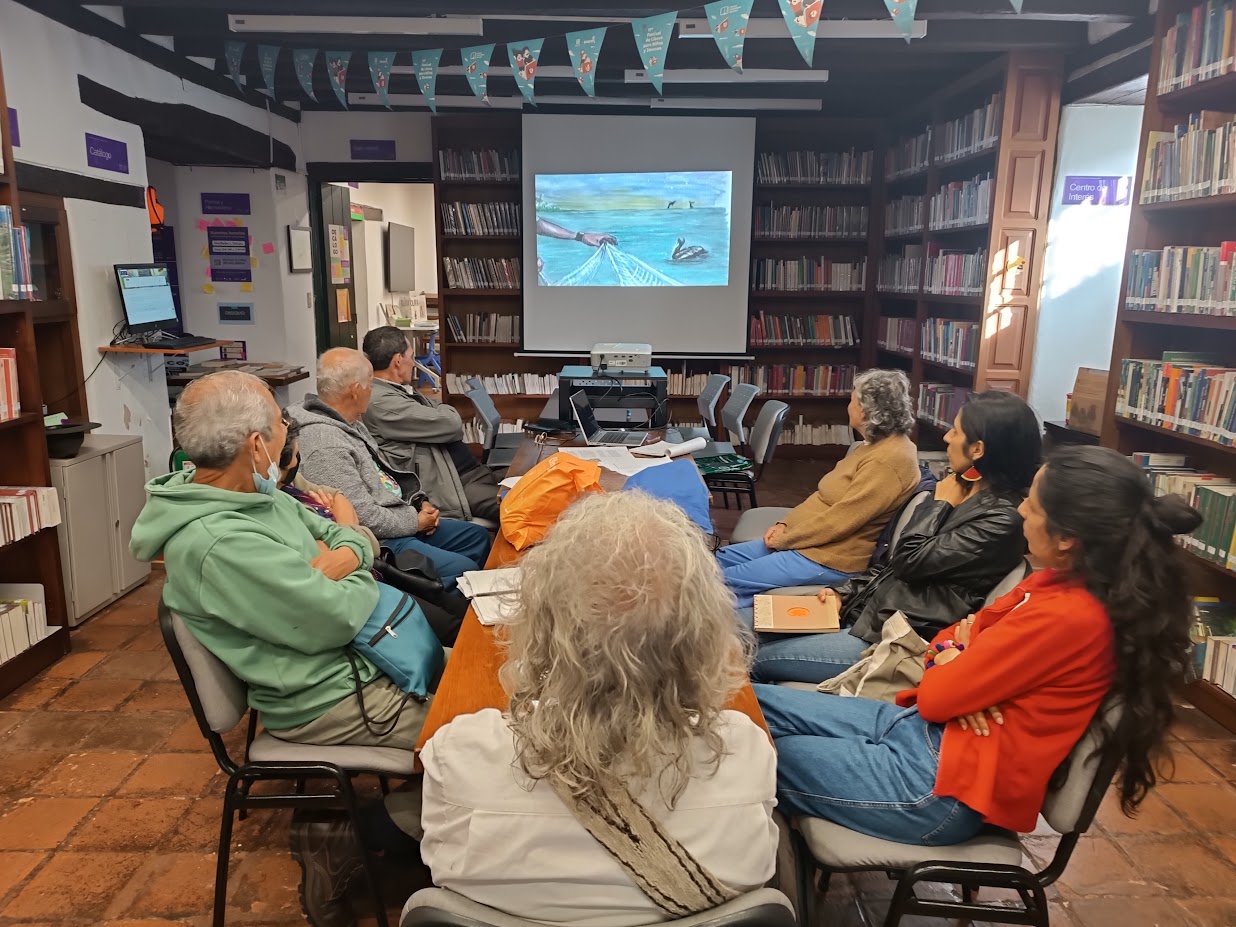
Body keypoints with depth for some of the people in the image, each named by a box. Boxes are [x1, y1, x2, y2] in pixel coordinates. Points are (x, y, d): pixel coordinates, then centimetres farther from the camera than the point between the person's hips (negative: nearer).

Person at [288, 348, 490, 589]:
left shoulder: (350, 423, 8)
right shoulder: (325, 444, -25)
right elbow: (363, 517, -27)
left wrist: (420, 502, 6)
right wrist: (415, 521, -12)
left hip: (404, 521, 11)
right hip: (378, 542, -11)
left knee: (478, 536, 16)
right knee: (465, 570, -19)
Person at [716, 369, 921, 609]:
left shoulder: (889, 460, -23)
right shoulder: (877, 445, 11)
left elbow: (837, 521, -23)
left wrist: (784, 539, -12)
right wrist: (785, 525, 5)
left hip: (831, 558, -10)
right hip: (810, 540, 11)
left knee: (725, 582, -14)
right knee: (718, 560, 6)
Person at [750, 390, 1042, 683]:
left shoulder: (1001, 521, -20)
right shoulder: (963, 491, 8)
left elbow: (911, 561, -20)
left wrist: (939, 503, -7)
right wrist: (844, 593, 4)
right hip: (870, 609, 9)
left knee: (759, 660, -8)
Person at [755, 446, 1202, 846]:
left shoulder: (1066, 617, -26)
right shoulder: (1063, 582, 3)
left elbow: (935, 696, -19)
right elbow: (972, 630, 14)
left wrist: (949, 665, 3)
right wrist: (951, 656, -9)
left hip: (943, 787, -9)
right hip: (921, 725, 9)